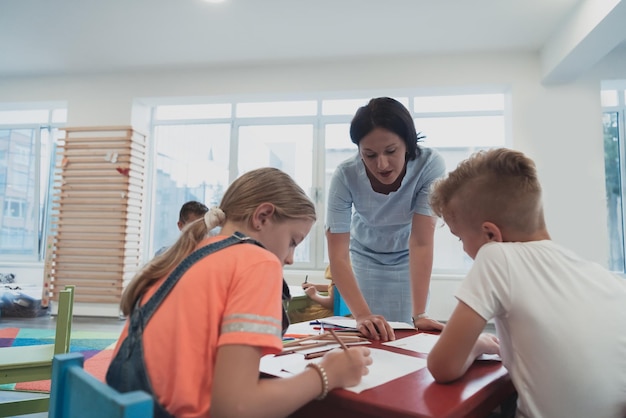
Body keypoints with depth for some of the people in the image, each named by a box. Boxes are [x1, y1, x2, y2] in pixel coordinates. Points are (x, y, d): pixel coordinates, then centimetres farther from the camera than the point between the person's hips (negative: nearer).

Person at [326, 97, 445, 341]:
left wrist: (419, 315, -34)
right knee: (368, 336, 1)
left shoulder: (430, 165, -32)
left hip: (407, 260, 0)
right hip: (365, 257, 0)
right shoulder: (345, 176, -31)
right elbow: (338, 254, -31)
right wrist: (362, 314, -43)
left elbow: (421, 242, -30)